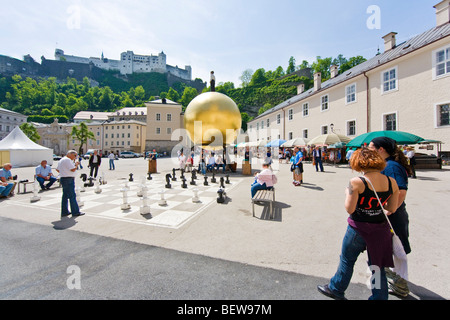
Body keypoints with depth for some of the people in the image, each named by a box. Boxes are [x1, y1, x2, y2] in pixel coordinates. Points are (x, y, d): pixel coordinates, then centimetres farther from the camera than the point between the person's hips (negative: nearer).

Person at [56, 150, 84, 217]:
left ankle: (64, 212, 21)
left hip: (62, 178, 11)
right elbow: (73, 169, -21)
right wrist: (76, 164, -5)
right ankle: (75, 212, -1)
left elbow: (57, 169, 26)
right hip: (68, 179, -11)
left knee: (65, 196, 14)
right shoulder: (67, 160, -15)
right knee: (72, 196, -6)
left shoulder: (61, 160, 18)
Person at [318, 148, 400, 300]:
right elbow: (392, 208, 2)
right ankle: (380, 297, 36)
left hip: (359, 229, -4)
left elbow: (349, 209, -18)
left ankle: (336, 289, 36)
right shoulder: (392, 182, -5)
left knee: (347, 260, 17)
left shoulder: (356, 182, -21)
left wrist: (347, 193, -3)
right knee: (377, 265, 21)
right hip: (381, 229, 4)